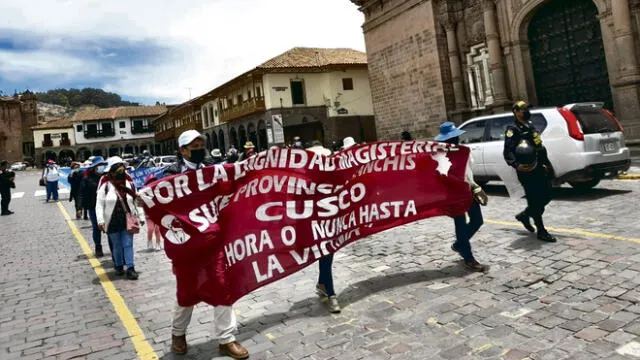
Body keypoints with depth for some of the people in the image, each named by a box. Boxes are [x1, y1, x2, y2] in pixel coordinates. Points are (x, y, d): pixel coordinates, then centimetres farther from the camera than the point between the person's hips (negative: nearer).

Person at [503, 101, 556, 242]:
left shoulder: (531, 127, 20)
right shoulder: (513, 130, -7)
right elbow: (508, 151, -18)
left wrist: (546, 163, 24)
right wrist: (516, 165, -32)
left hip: (539, 168, 9)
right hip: (527, 171, -9)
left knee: (546, 196, 12)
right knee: (535, 201, -4)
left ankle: (524, 215, 31)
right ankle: (541, 232, 6)